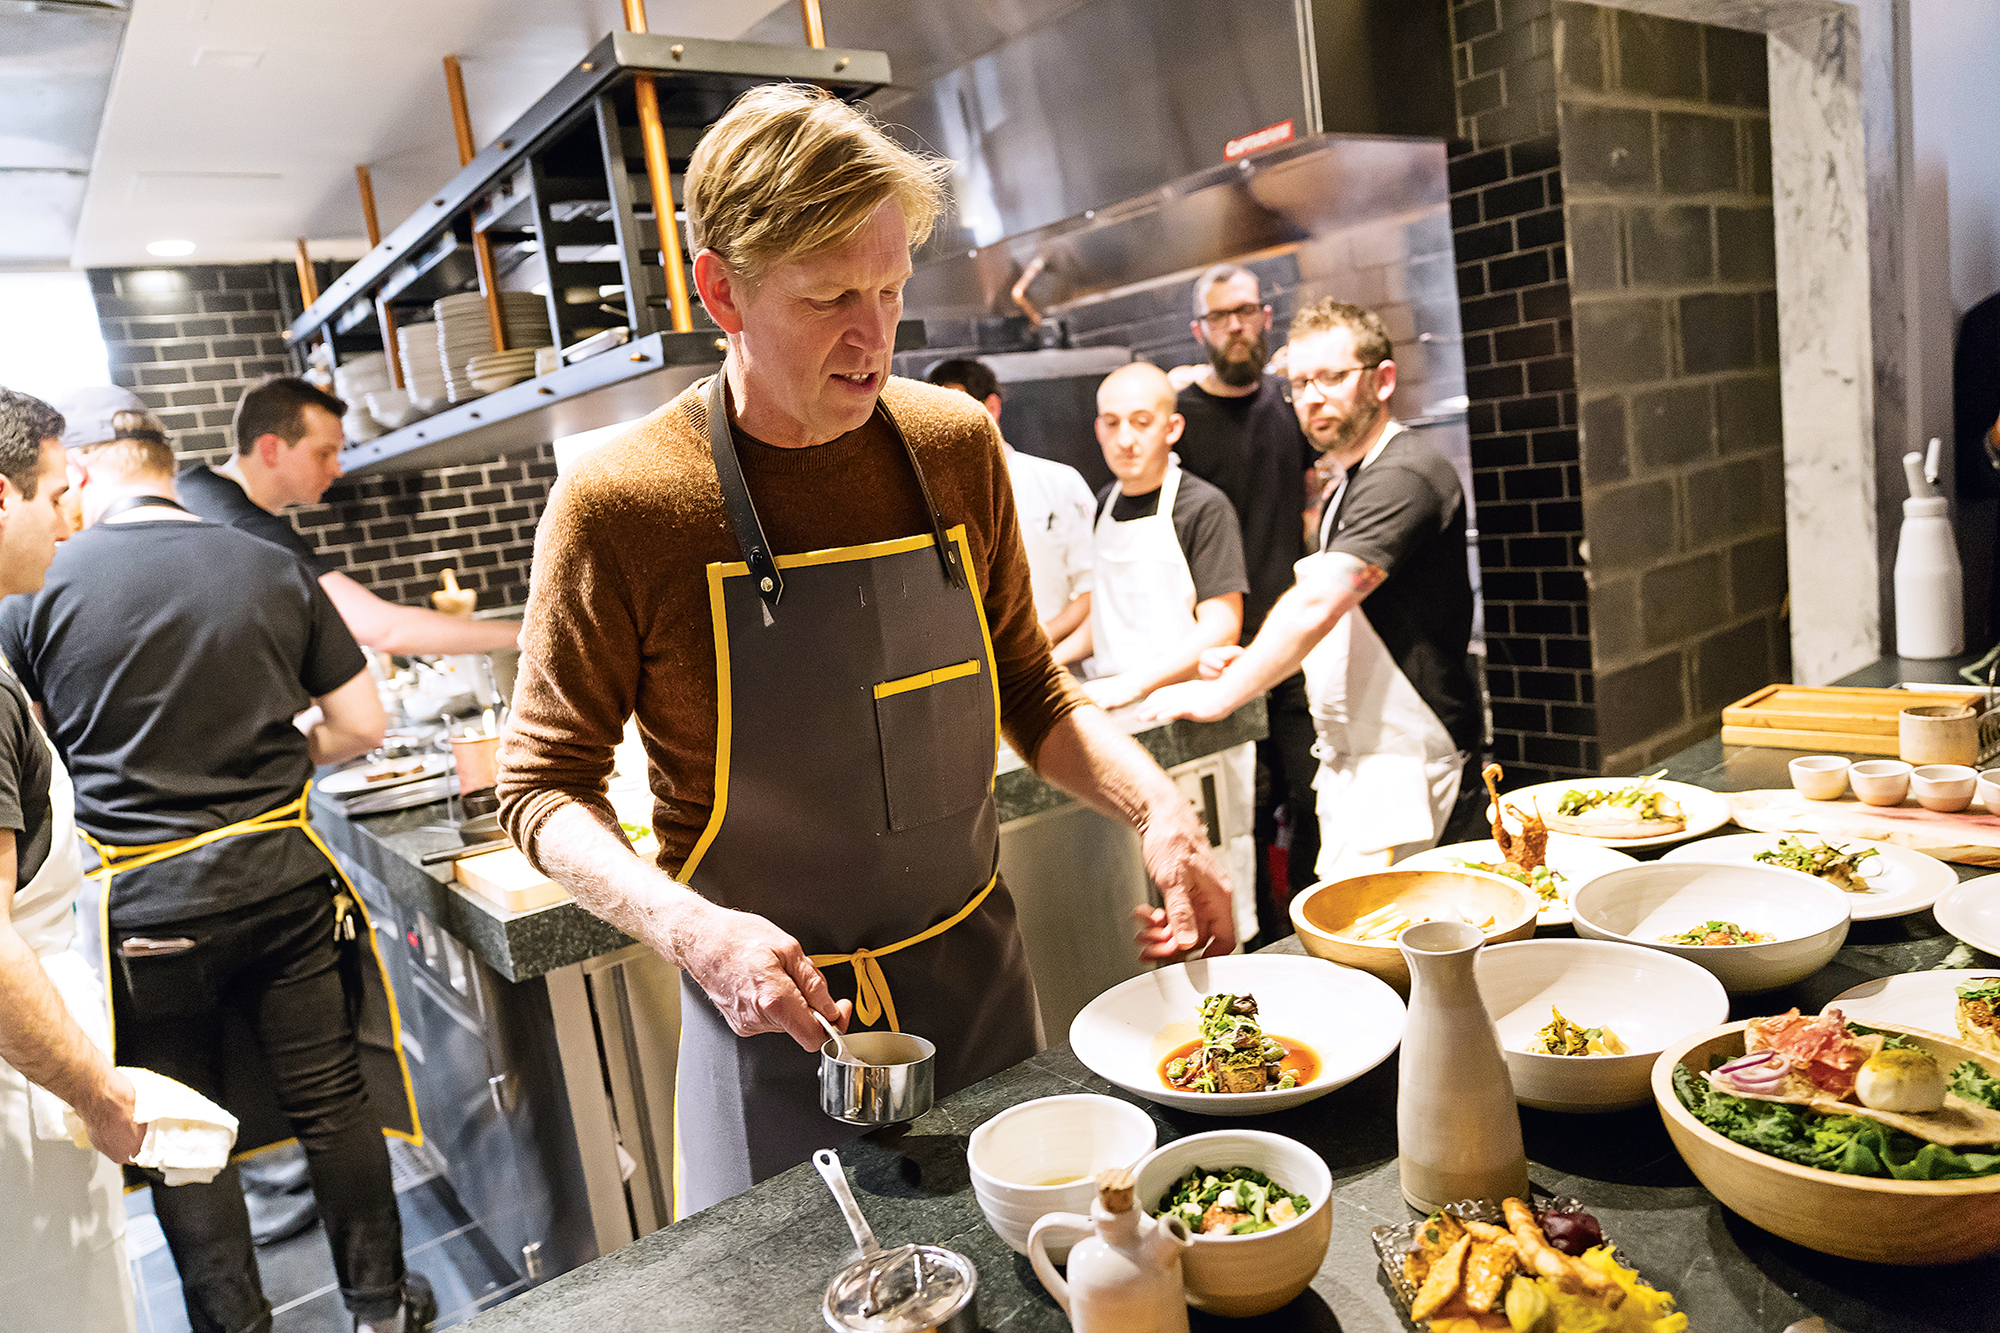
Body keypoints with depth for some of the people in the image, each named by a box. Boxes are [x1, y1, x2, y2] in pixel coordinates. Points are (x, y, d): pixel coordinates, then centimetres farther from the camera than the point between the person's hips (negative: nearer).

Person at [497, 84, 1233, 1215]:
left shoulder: (957, 448, -4)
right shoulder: (620, 506, -15)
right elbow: (547, 787, -7)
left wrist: (1154, 803, -10)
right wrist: (690, 930, -24)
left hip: (982, 986, 4)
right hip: (774, 1006, -3)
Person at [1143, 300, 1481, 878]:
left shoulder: (1403, 476, -16)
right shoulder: (1352, 488, 18)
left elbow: (1315, 608, -26)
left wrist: (1220, 695, -18)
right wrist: (1253, 661, 6)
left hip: (1400, 758, -10)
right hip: (1353, 754, 10)